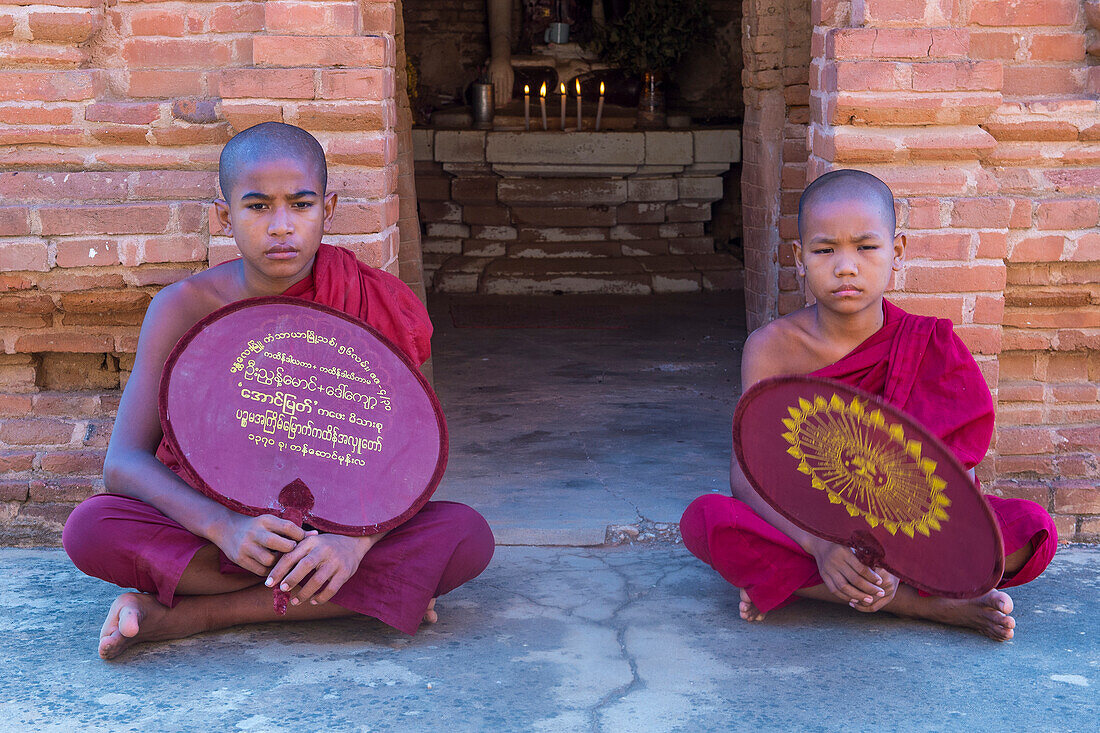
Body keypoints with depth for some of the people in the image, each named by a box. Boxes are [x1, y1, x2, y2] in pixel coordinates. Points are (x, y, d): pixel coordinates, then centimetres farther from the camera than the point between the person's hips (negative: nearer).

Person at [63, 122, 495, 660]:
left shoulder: (374, 304, -11)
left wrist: (356, 539, -35)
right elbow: (123, 462, -16)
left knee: (468, 536, -27)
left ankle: (187, 614, -22)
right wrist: (224, 526, -35)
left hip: (333, 525, 0)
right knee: (89, 529, -28)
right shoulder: (185, 308, -11)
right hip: (210, 526, 0)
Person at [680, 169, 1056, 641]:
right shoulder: (772, 348, -9)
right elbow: (747, 470, -18)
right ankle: (929, 605, -28)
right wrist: (819, 544, -37)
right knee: (704, 519, -30)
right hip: (801, 526, 0)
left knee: (1034, 529, -23)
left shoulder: (931, 349, -7)